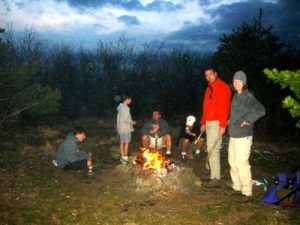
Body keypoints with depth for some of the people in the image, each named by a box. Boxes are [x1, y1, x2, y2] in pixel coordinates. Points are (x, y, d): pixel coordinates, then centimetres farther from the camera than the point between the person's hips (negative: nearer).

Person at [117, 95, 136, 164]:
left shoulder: (120, 107, 10)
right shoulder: (126, 108, -19)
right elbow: (126, 119, -24)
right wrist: (132, 122, -9)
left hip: (120, 128, 9)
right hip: (126, 128, -9)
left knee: (122, 142, 12)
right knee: (126, 143, 1)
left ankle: (122, 157, 19)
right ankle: (125, 157, 6)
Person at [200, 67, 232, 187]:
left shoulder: (222, 87, -7)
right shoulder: (209, 89, 19)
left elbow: (224, 107, -15)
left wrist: (222, 125, -20)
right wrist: (203, 122, 18)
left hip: (216, 122, -9)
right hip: (208, 122, 9)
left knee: (213, 149, -10)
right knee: (211, 149, 10)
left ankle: (215, 178, -5)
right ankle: (214, 176, 18)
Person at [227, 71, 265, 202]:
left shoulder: (248, 97, -13)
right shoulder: (236, 96, 11)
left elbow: (261, 111, -26)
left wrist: (248, 120, -18)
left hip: (243, 136, -9)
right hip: (233, 135, 9)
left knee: (241, 163, -7)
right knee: (232, 162, 16)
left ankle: (247, 193, 3)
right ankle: (237, 187, 29)